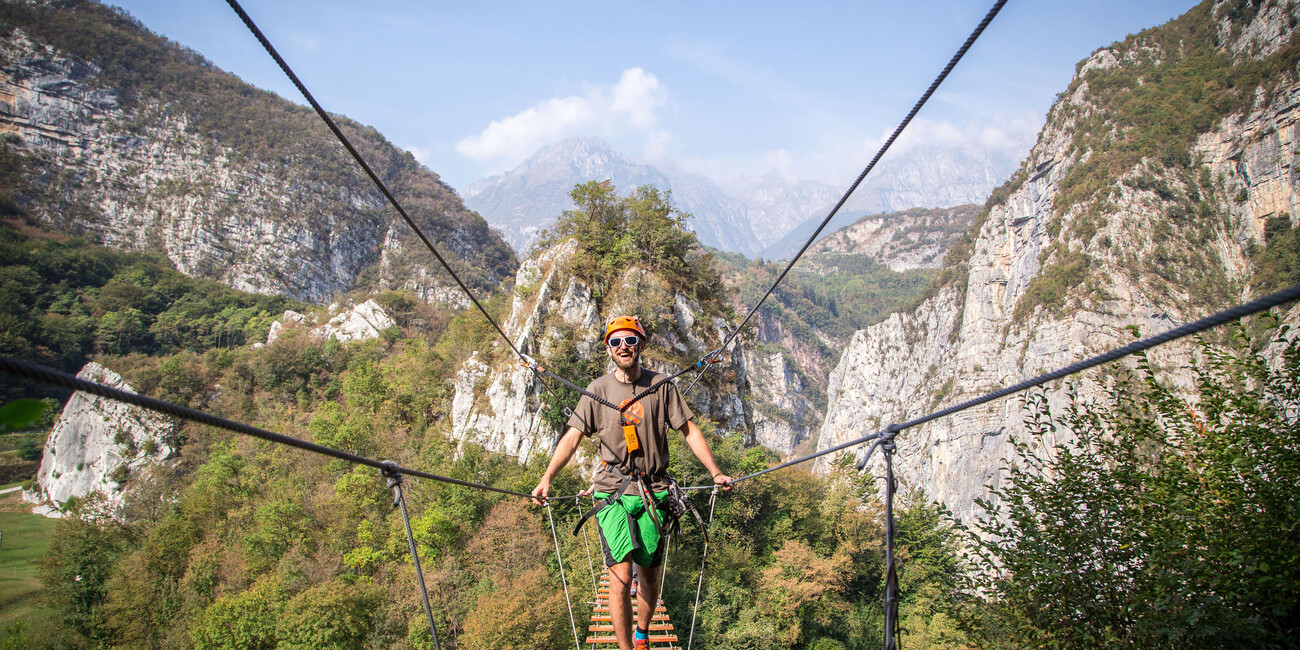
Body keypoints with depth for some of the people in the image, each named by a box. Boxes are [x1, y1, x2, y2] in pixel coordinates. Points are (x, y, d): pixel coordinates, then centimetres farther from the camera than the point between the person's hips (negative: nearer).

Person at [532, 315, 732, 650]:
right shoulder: (598, 390, 1)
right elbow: (573, 436, -2)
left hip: (654, 493, 2)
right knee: (621, 578, -12)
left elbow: (690, 431, 7)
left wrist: (715, 472, 1)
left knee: (650, 577, 12)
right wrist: (546, 478, -12)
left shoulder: (662, 386, 2)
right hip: (613, 494, -1)